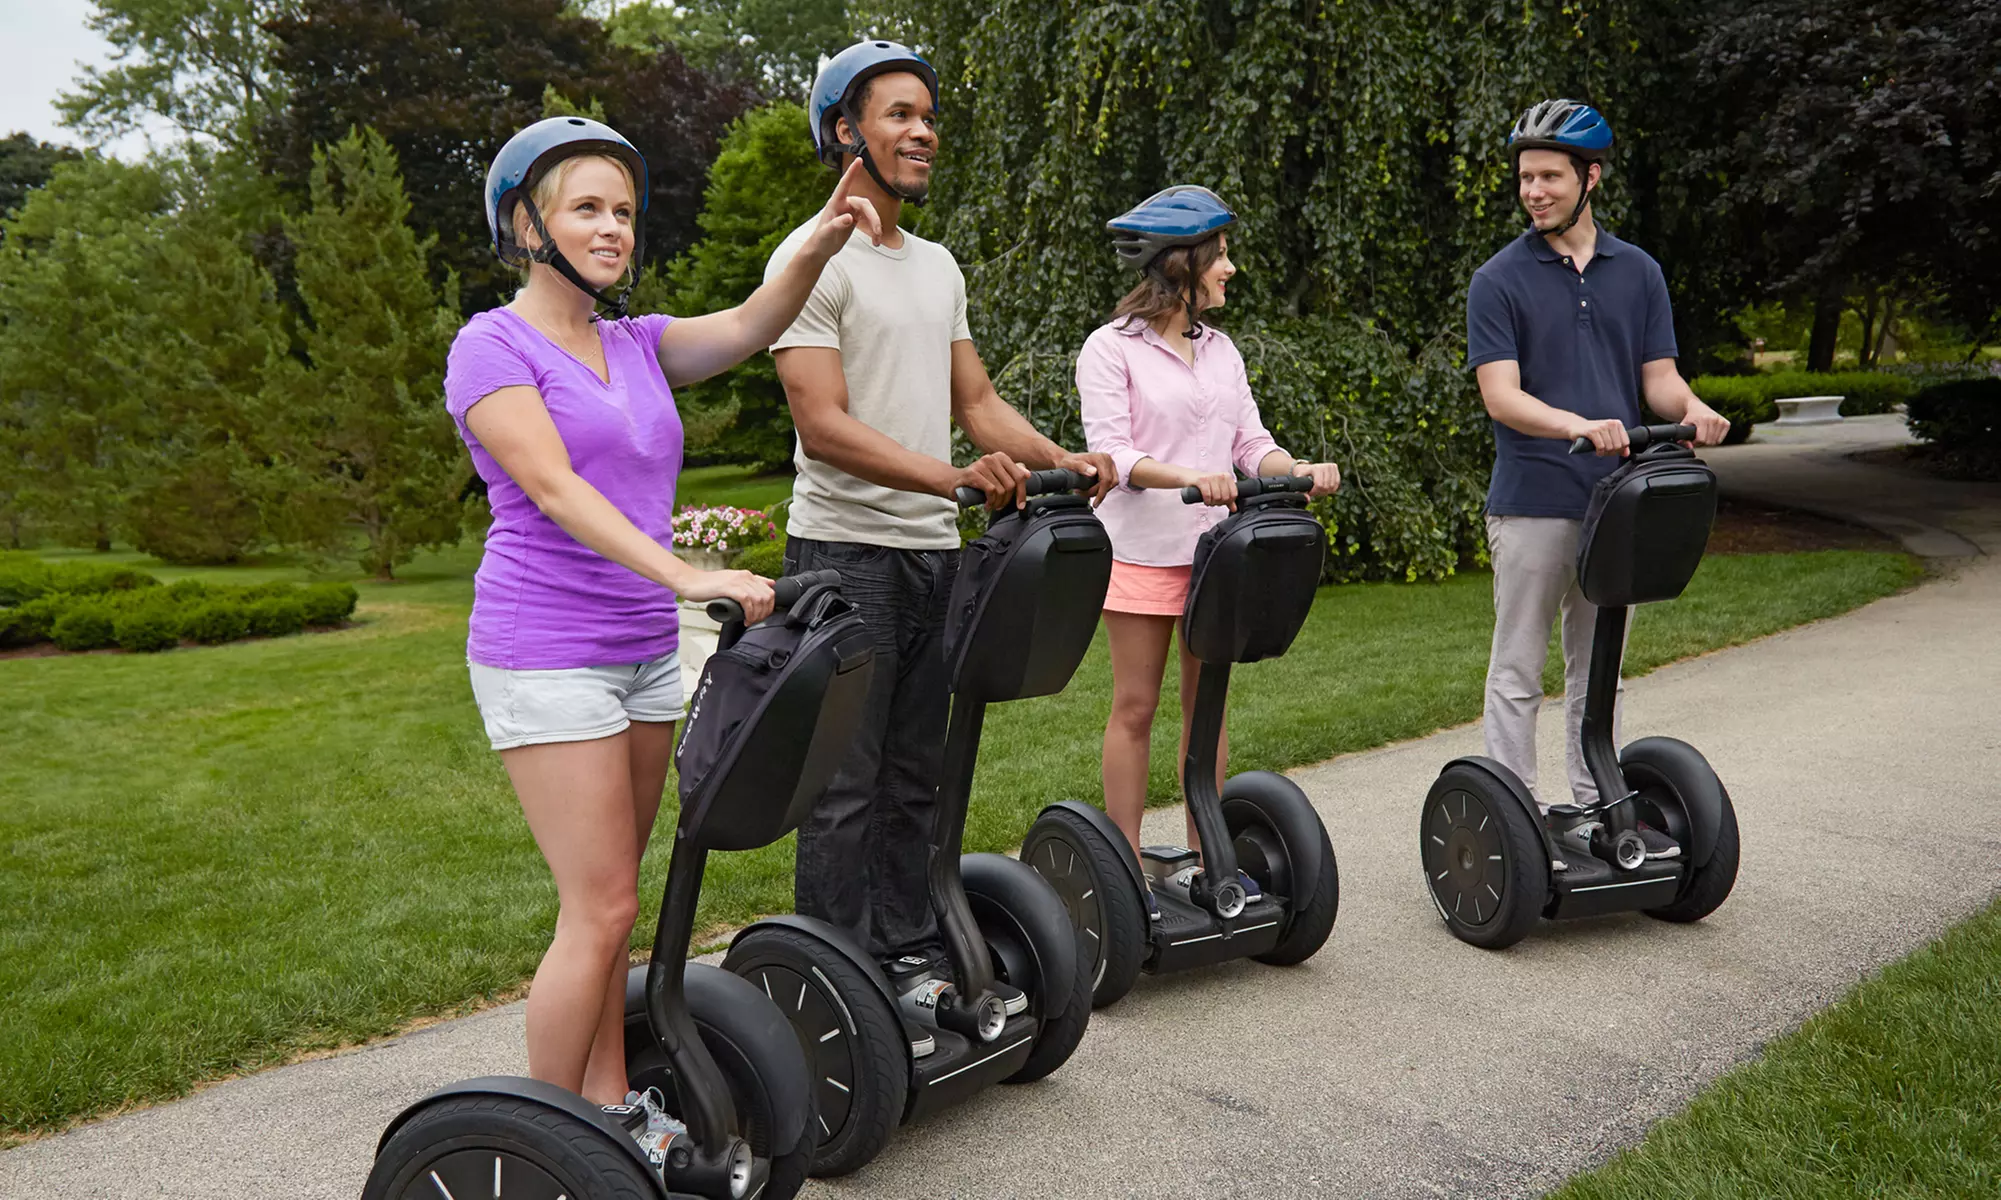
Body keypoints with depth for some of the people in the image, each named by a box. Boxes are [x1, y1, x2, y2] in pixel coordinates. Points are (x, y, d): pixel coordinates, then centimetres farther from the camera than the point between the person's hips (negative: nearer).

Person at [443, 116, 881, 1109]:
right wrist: (687, 576, -32)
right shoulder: (493, 346, -6)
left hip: (643, 651, 7)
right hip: (545, 653, -7)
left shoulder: (636, 345, 14)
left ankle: (609, 1105, 24)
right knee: (601, 908, -6)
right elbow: (553, 487, -20)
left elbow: (748, 328, -3)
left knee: (605, 900, 13)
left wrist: (815, 249, -22)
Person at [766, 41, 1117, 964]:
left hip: (935, 552, 8)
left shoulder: (939, 266, 17)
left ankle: (908, 955, 26)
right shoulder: (814, 259, -8)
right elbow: (824, 427, -18)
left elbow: (976, 401, 17)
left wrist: (1058, 458, -1)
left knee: (916, 778, 14)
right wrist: (949, 476, -30)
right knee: (844, 786, -2)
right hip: (847, 552, -7)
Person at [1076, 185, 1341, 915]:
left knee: (1207, 703, 10)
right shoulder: (1111, 349, -5)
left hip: (1212, 548, 6)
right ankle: (1127, 867, 9)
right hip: (1142, 551, -6)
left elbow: (1250, 442, 12)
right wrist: (1190, 477, -29)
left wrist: (1299, 470, -9)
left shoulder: (1220, 349, 14)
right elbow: (1112, 454, -14)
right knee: (1135, 707, 0)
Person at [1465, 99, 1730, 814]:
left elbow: (1658, 376, 8)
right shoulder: (1499, 280, -3)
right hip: (1532, 501, -4)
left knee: (1599, 669, 13)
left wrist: (1690, 409, -15)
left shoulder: (1638, 273, 10)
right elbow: (1501, 396, -12)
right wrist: (1579, 425, -29)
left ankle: (1596, 806, 23)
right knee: (1518, 673, 1)